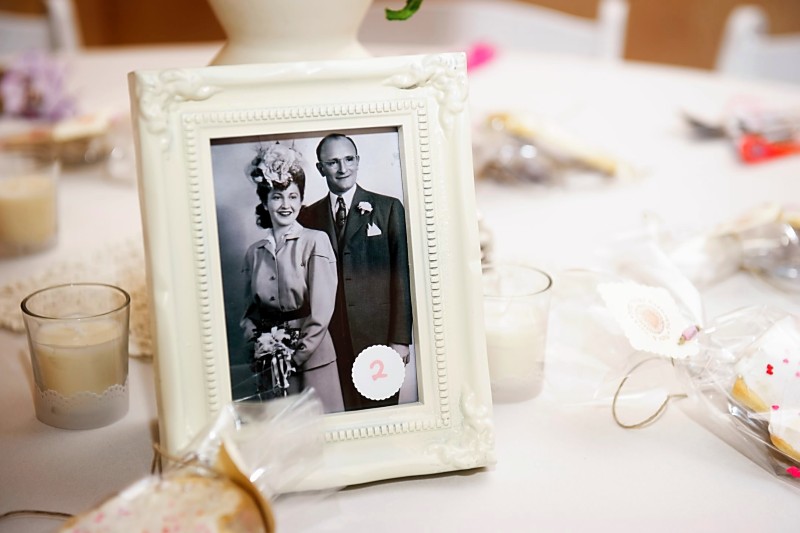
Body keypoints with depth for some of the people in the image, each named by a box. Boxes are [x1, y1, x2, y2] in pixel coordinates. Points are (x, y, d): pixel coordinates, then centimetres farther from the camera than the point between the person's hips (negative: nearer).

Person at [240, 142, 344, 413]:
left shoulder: (315, 242, -5)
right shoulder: (254, 252, 7)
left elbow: (322, 311, -9)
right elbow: (250, 310, 14)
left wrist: (296, 356, -9)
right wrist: (257, 338, -4)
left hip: (311, 357, -3)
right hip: (270, 362, 3)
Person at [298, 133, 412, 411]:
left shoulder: (388, 208, 3)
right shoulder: (308, 216, 9)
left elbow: (401, 275, -1)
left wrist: (400, 338, -6)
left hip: (378, 334, -1)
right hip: (330, 337, 2)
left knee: (383, 409, 1)